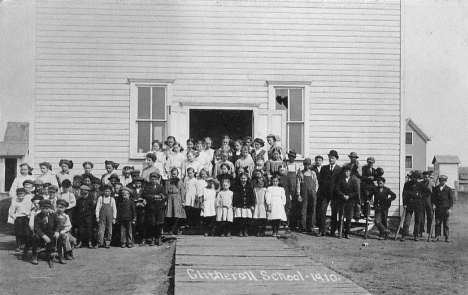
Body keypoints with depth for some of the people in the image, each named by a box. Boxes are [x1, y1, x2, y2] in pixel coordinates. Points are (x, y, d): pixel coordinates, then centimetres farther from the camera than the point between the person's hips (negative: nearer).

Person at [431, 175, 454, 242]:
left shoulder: (449, 189, 5)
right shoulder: (435, 189, 10)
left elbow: (451, 199, 2)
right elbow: (432, 197, 10)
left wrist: (450, 208, -6)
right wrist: (433, 204, -7)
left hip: (446, 209, -2)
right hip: (438, 209, 2)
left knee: (446, 223, 1)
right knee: (437, 223, 1)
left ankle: (447, 237, 6)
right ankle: (437, 236, 5)